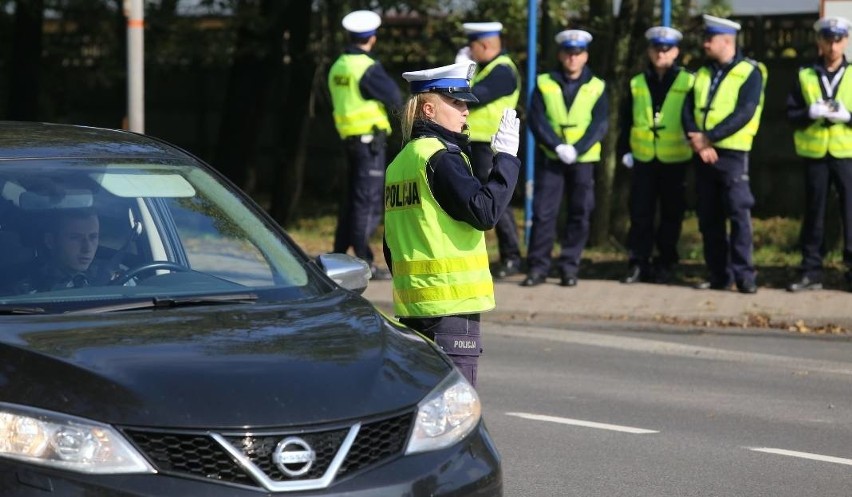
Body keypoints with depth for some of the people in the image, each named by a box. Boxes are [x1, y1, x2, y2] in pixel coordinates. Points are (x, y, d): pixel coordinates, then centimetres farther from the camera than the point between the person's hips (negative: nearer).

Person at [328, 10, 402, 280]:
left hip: (349, 136, 8)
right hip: (369, 138, -8)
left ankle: (339, 254, 23)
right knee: (369, 200, -5)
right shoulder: (367, 68, -16)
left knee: (353, 196, 18)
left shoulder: (338, 66, 9)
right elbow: (395, 99, -17)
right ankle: (363, 261, -6)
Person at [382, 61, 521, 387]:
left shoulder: (400, 162, 14)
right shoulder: (441, 157, -12)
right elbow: (484, 211, -21)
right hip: (451, 303, -9)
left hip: (411, 306, 9)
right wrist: (506, 157, -14)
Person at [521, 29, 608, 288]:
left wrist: (576, 149, -18)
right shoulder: (544, 83, 4)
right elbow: (537, 120, -4)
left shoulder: (596, 87, 5)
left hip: (583, 160, 0)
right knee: (543, 212, -5)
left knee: (580, 214, 1)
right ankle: (537, 266, 1)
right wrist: (558, 146, -17)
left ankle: (569, 267, 8)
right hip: (551, 159, 0)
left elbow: (599, 125, -4)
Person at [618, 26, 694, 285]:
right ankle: (638, 263, 7)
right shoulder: (637, 84, 9)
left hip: (675, 161, -2)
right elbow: (626, 120, 12)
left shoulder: (689, 83, 0)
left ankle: (665, 264, 14)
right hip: (643, 160, 2)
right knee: (640, 214, 2)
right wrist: (625, 150, 5)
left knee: (671, 215, 5)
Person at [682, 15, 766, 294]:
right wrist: (697, 141, -12)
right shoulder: (702, 74, 16)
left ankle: (744, 276, -7)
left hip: (732, 154, -6)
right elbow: (688, 110, 6)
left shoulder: (750, 73, -3)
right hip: (703, 154, 6)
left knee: (738, 214, -10)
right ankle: (719, 276, 11)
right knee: (708, 217, 6)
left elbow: (744, 113, -14)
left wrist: (709, 137, -17)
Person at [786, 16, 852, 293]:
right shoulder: (805, 76, 8)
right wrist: (811, 113, -13)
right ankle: (811, 272, 10)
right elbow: (791, 113, 6)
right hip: (815, 154, 1)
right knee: (814, 214, 5)